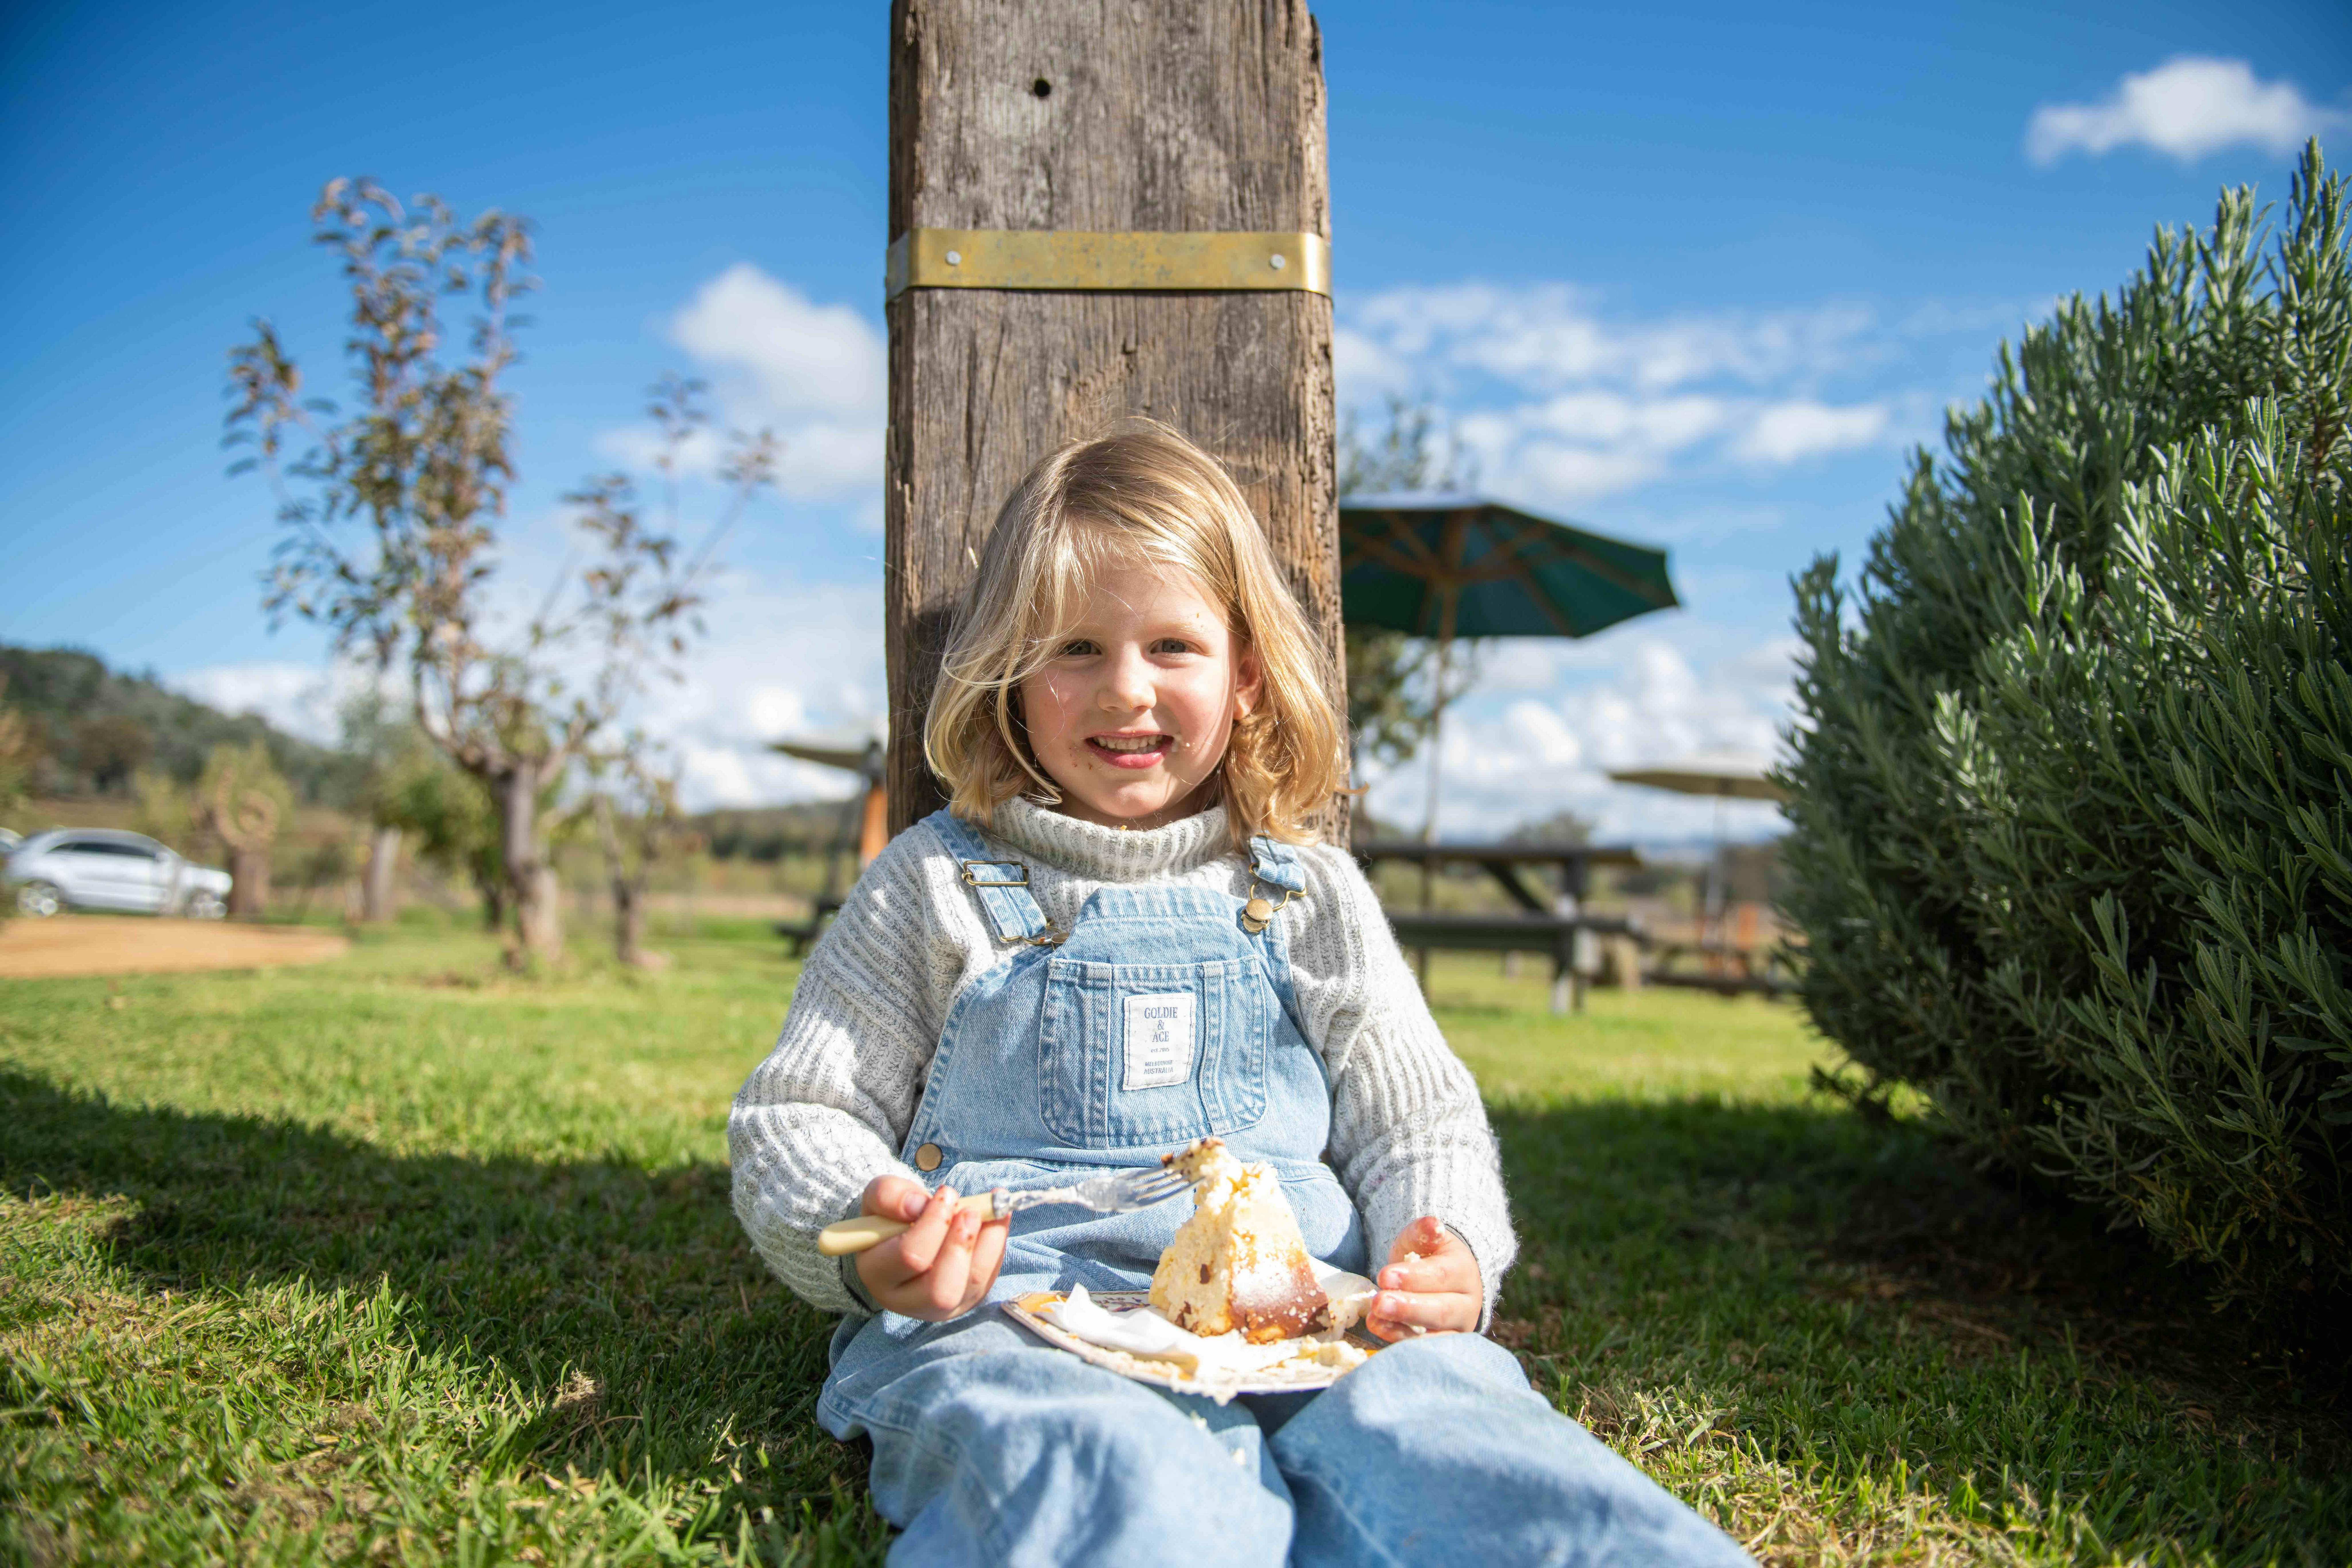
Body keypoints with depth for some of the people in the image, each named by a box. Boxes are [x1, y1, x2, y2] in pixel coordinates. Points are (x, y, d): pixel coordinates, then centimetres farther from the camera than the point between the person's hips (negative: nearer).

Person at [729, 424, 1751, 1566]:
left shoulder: (1308, 895, 18)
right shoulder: (935, 885, 13)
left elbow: (1418, 1125, 18)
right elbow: (794, 1121, 12)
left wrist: (1445, 1256, -5)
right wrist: (865, 1242, -11)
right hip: (1009, 1314, -2)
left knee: (1429, 1412, -31)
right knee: (1116, 1475, -38)